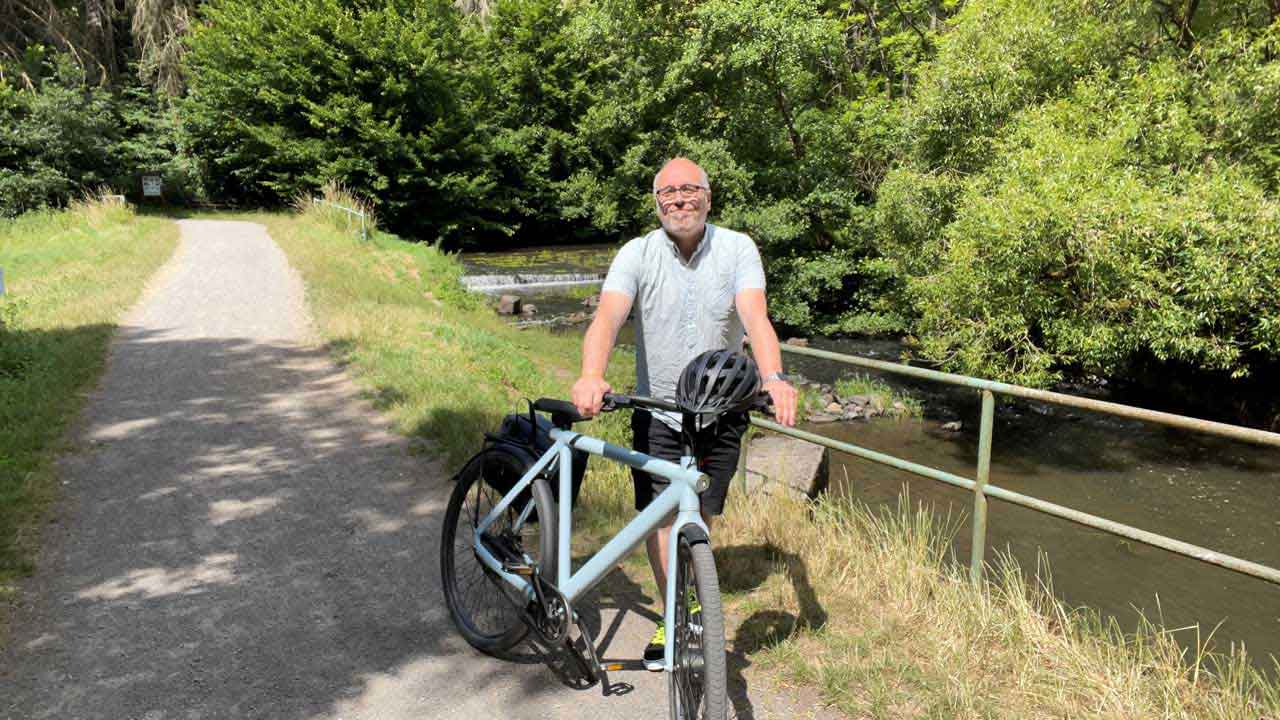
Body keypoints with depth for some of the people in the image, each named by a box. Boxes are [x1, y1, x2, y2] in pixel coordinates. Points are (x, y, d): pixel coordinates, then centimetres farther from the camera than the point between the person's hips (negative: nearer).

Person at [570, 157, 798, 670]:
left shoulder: (737, 249, -10)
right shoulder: (637, 254, -10)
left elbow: (755, 317, -24)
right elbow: (608, 317, -26)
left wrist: (774, 377, -43)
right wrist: (591, 377, -46)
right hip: (657, 410, 0)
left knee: (700, 516, 10)